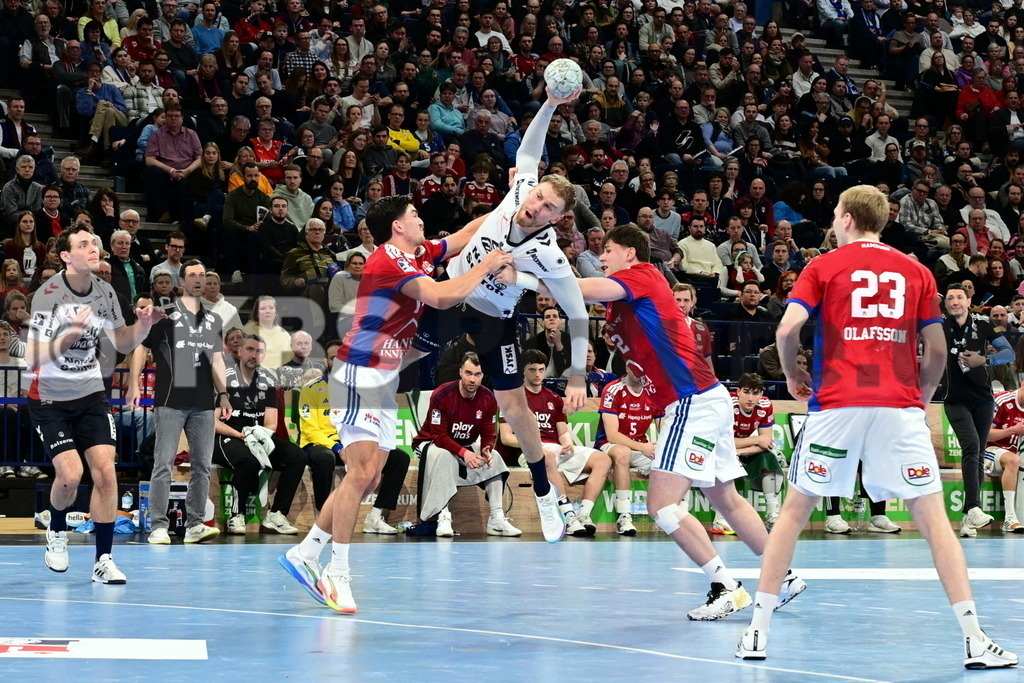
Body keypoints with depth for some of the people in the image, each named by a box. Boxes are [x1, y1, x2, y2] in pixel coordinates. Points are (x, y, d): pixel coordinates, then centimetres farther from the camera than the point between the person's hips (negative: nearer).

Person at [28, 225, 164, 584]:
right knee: (70, 475, -15)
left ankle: (103, 560, -1)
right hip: (49, 398, -4)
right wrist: (69, 335, -35)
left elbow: (121, 343, 12)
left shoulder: (105, 292, -2)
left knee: (105, 471, -9)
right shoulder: (47, 296, -18)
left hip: (90, 395, 4)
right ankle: (57, 533, 18)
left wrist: (144, 324, -8)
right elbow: (32, 359, -22)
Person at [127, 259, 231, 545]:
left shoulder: (213, 320, 17)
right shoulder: (165, 314, 2)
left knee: (202, 465, 3)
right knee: (163, 464, -6)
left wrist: (223, 394, 15)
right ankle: (159, 527, -4)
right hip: (170, 401, -5)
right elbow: (141, 348, 2)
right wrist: (133, 385, -7)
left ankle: (195, 525, 7)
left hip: (203, 404, 5)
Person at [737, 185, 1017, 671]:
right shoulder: (916, 273, 12)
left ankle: (758, 630, 11)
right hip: (900, 405, 1)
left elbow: (787, 328, -5)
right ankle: (974, 639, -6)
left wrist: (793, 376, 12)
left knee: (794, 511, 12)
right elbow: (937, 349, 9)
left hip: (836, 404, -1)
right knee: (933, 517, 2)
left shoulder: (823, 267, 6)